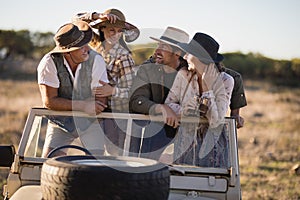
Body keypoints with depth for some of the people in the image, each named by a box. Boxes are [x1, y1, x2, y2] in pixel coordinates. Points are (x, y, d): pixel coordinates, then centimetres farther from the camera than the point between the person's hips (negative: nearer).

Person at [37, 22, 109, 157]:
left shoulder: (96, 60, -16)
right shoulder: (49, 62, -17)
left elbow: (101, 102, -15)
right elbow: (49, 101, -18)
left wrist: (66, 104, -20)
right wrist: (83, 105, -26)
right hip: (61, 120, 0)